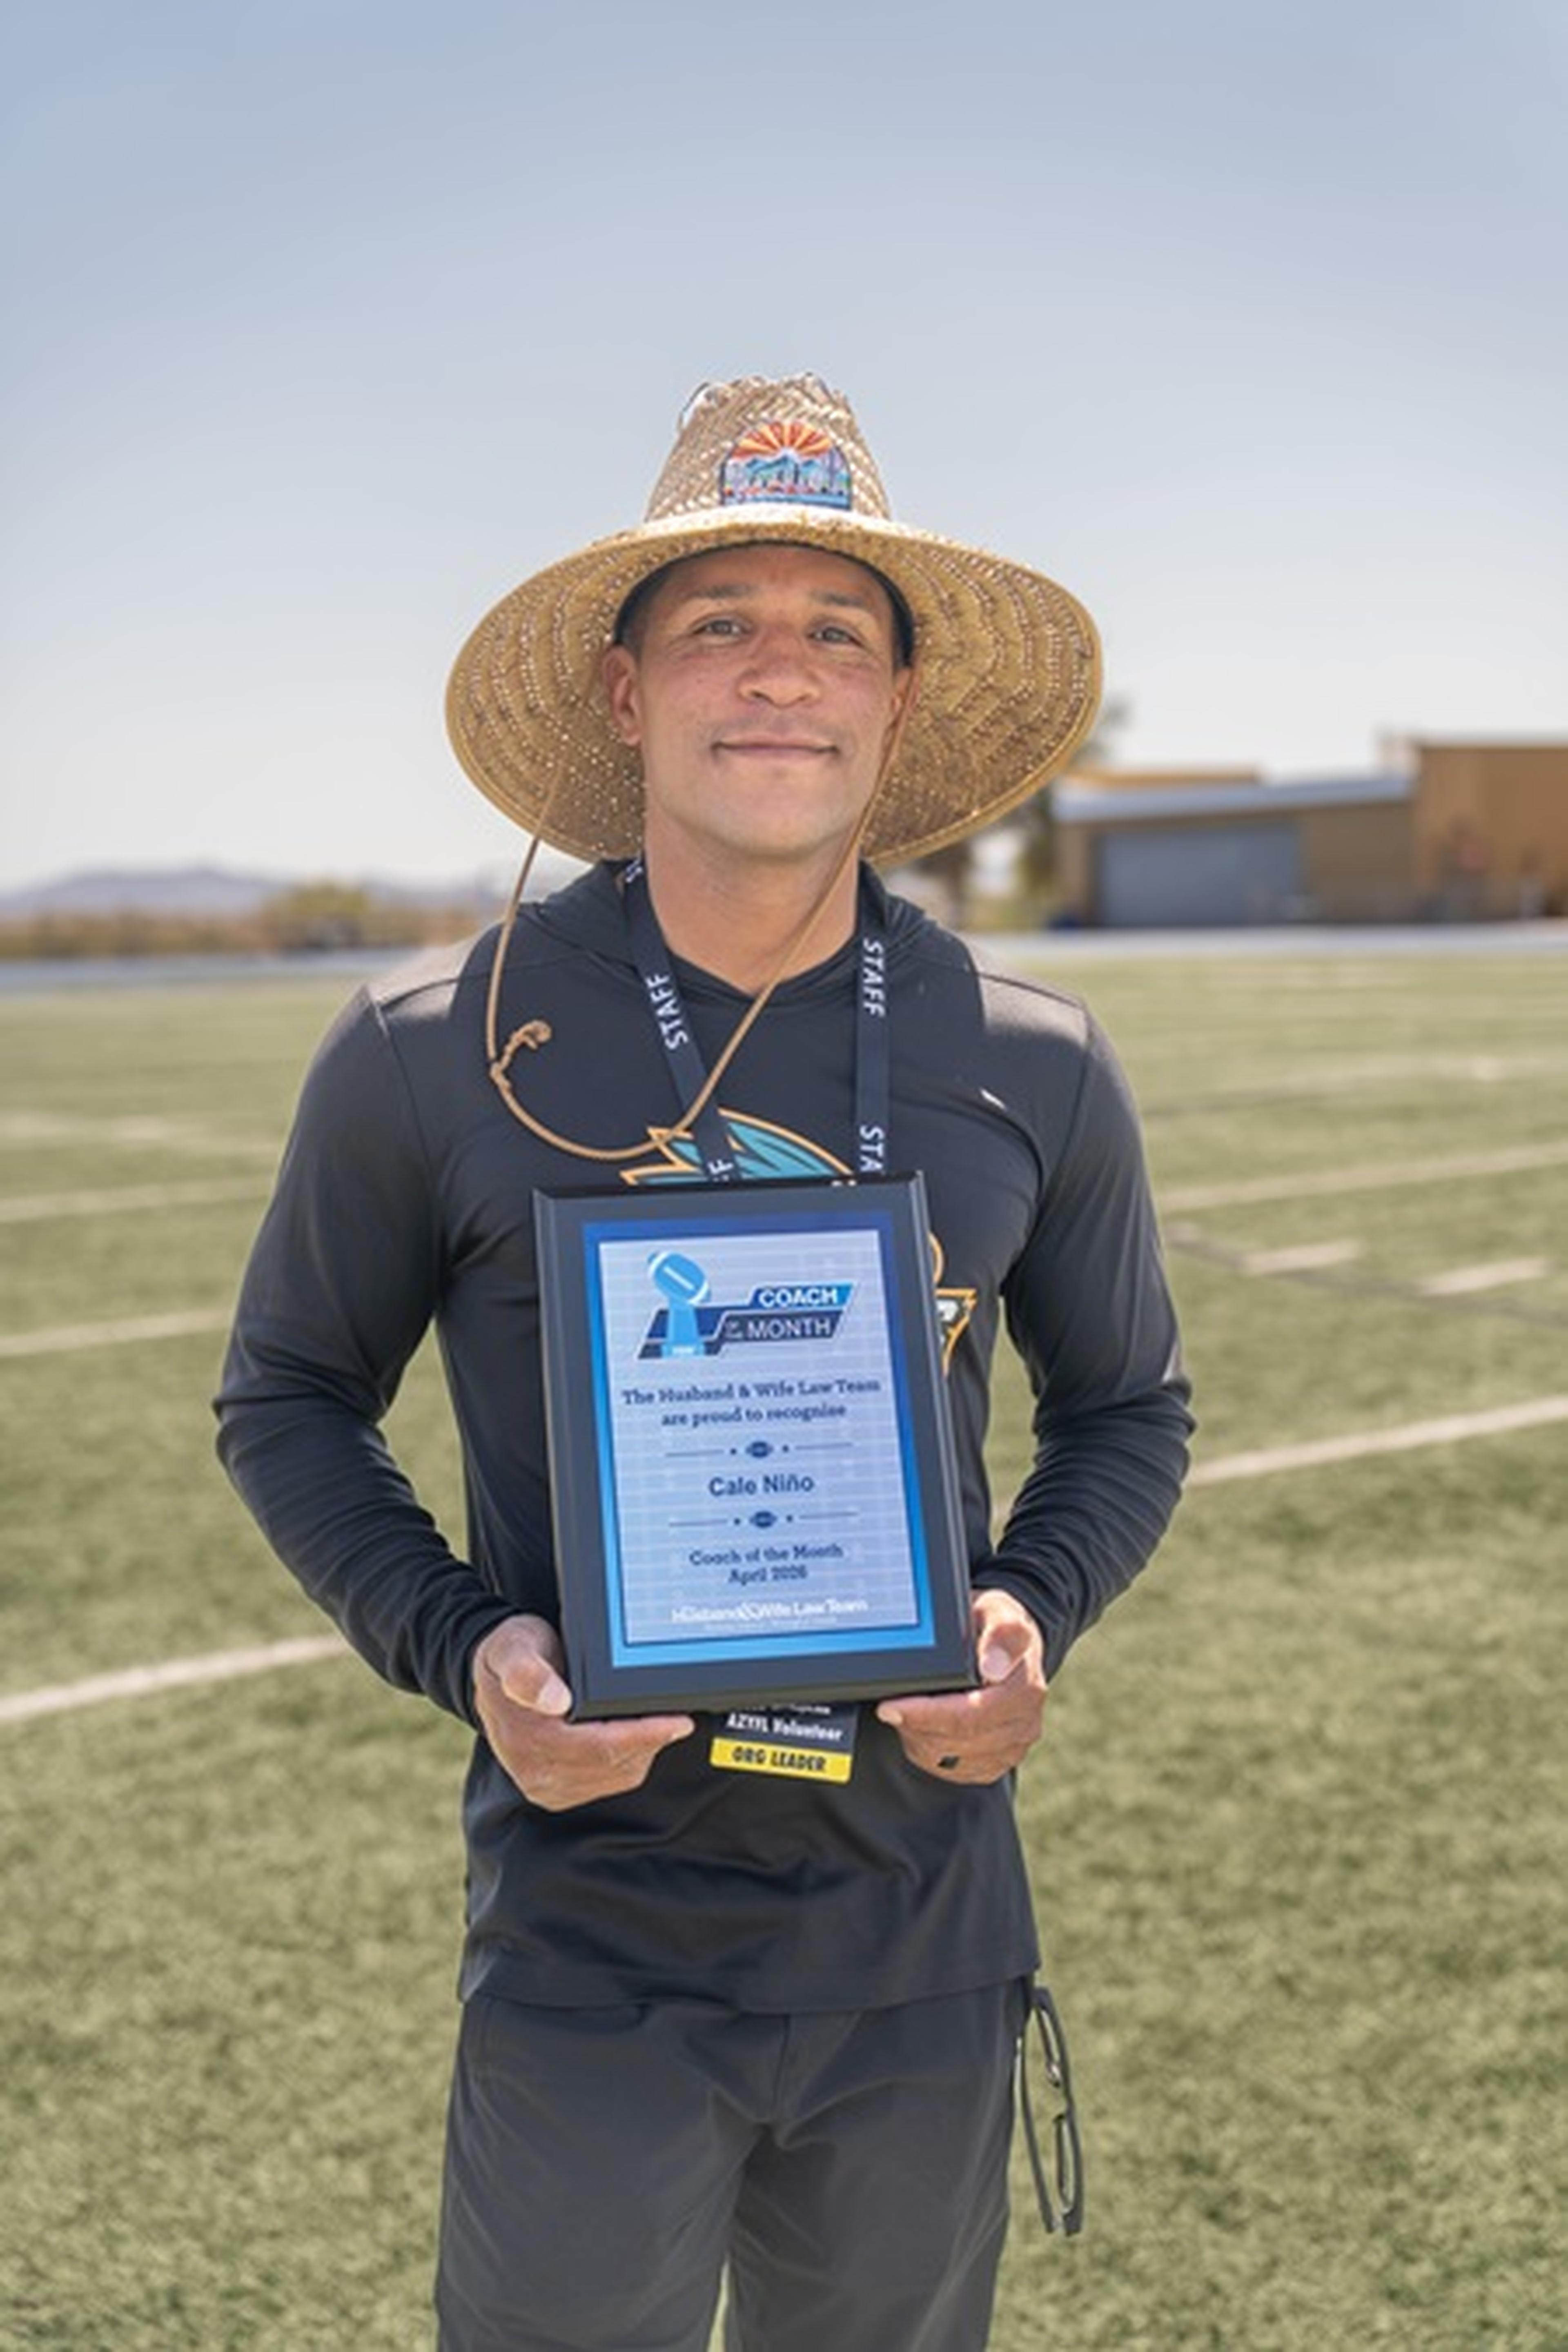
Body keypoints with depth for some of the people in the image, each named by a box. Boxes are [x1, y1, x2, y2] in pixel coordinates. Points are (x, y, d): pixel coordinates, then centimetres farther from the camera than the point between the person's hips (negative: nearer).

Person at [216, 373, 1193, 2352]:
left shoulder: (1030, 1069, 0)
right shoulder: (431, 1055, -7)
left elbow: (1124, 1404, 14)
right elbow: (289, 1399, 5)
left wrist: (1033, 1615, -6)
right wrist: (458, 1647, -12)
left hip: (925, 1953, 3)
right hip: (587, 1956, -2)